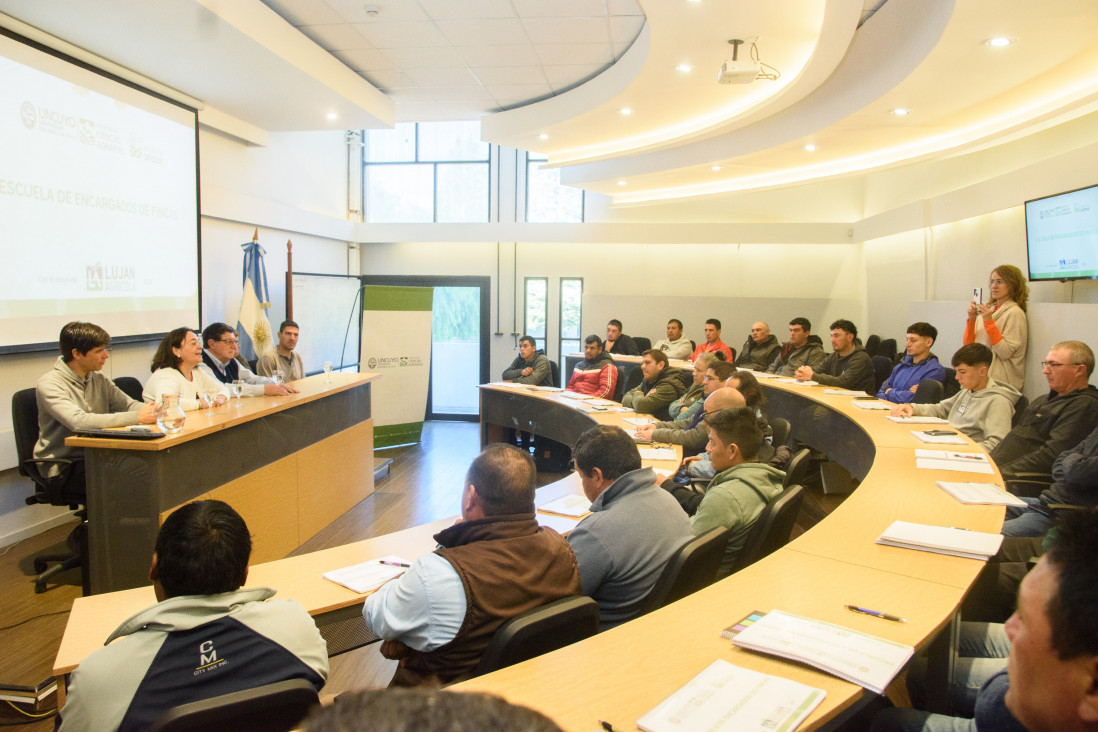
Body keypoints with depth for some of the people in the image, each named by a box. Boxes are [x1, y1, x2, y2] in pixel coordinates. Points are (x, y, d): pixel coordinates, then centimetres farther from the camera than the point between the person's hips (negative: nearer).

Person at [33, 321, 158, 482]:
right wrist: (137, 417, -29)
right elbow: (79, 422, -27)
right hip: (62, 466, -6)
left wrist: (153, 410, -14)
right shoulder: (49, 384, -12)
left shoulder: (99, 379, 11)